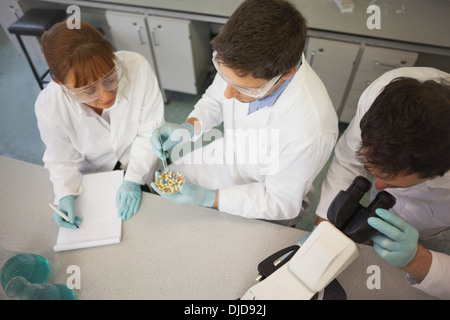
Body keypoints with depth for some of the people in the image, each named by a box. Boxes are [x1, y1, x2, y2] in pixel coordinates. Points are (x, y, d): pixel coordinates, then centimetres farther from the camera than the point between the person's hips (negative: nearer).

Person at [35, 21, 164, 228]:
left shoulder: (137, 68, -33)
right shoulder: (48, 108, -28)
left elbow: (150, 132, -21)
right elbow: (62, 161, -8)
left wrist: (133, 180, -23)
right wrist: (66, 196, -24)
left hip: (143, 167, 0)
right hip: (96, 176, 1)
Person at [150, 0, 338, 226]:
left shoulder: (309, 131, -42)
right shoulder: (243, 61, -26)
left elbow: (281, 204, -25)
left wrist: (208, 198, -32)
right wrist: (189, 127, -21)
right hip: (227, 156, 5)